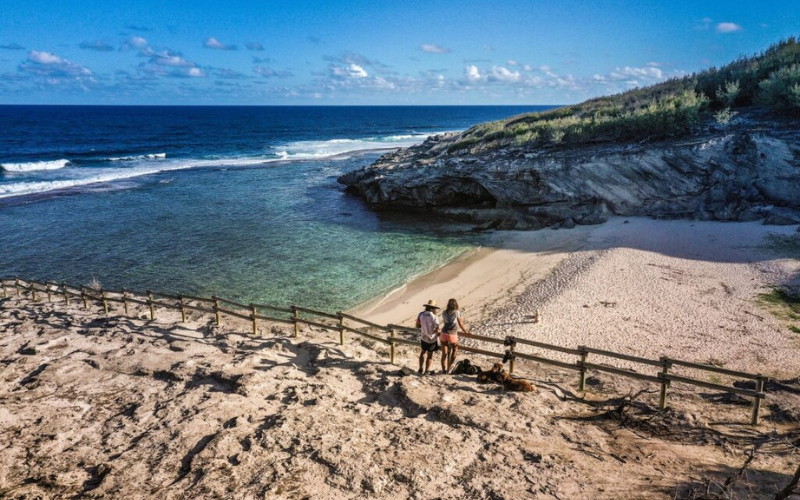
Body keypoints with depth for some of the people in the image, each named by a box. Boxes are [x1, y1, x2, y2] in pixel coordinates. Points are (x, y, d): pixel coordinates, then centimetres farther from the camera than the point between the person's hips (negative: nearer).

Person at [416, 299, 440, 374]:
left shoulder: (421, 314, -12)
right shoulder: (434, 317, -24)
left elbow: (417, 325, -1)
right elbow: (437, 330, -22)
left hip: (423, 337, 4)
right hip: (432, 339, -4)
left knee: (423, 352, 26)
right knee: (430, 355, 14)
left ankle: (421, 369, 28)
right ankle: (427, 370, 23)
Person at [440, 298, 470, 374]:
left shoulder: (444, 313, 4)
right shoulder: (457, 313, -7)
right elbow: (461, 324, -1)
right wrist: (466, 332, 13)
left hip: (444, 334, 3)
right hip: (452, 335, -3)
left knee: (444, 353, 11)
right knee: (455, 350, 22)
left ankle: (444, 369, 14)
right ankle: (450, 366, 18)